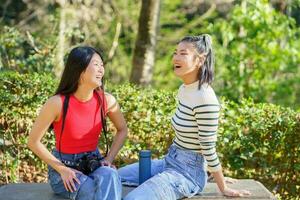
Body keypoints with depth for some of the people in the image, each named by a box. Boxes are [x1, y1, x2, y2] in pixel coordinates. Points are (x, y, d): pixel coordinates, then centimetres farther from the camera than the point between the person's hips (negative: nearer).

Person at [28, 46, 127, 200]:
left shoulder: (107, 100, -9)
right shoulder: (58, 103, -20)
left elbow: (122, 130, 11)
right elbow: (33, 142, -10)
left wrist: (108, 159, -2)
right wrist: (62, 169, -14)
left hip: (94, 163, 3)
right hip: (63, 166, -3)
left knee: (110, 176, -31)